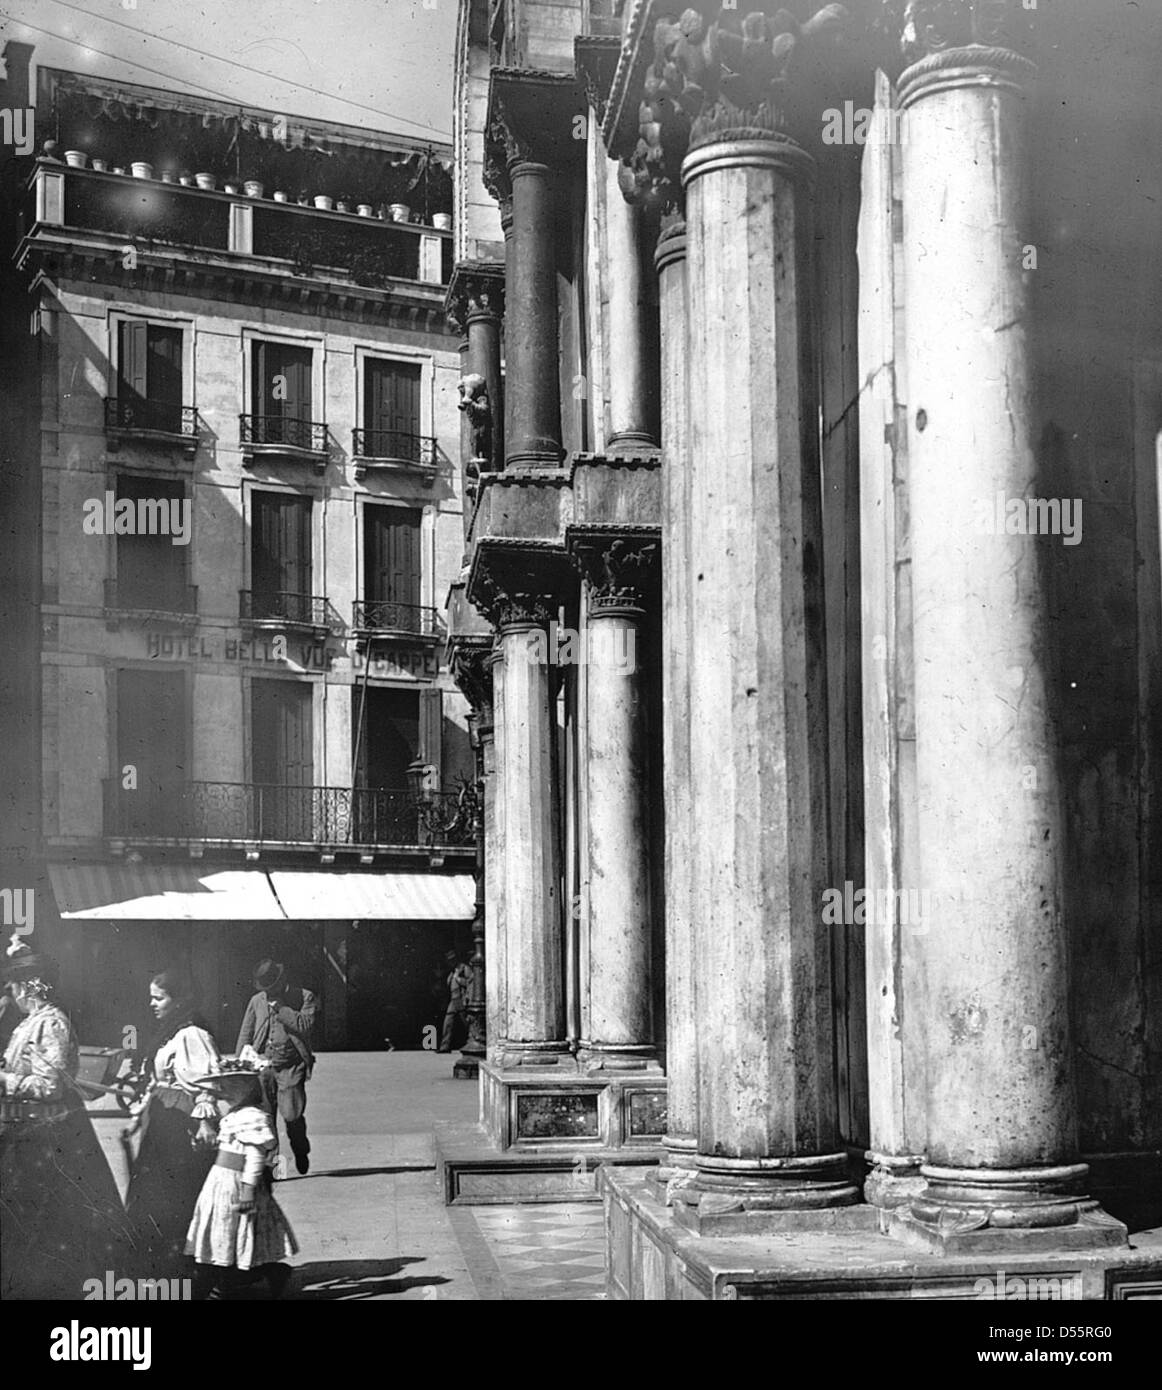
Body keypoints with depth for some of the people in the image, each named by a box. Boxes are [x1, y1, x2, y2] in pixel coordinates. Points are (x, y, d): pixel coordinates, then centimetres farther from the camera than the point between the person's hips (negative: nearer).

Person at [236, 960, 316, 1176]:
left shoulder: (305, 998, 3)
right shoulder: (257, 1001, 12)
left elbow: (305, 1026, -12)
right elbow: (245, 1036, 15)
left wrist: (279, 1007, -11)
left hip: (291, 1067, -3)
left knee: (292, 1115, -10)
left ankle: (301, 1152, 19)